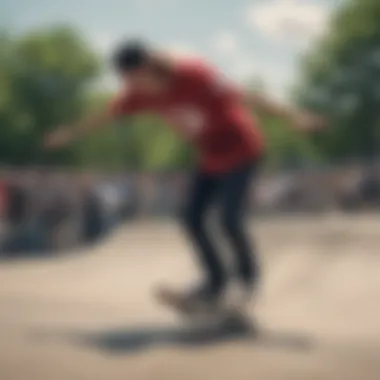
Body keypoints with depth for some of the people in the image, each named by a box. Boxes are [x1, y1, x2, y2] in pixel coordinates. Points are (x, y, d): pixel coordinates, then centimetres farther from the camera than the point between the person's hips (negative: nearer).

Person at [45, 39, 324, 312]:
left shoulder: (193, 75, -29)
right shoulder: (143, 92, -9)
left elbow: (243, 97, -32)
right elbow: (107, 114, 7)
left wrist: (292, 116, -36)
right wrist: (71, 133, 20)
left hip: (242, 150, -7)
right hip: (211, 157, 7)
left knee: (229, 219, -15)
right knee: (193, 217, 0)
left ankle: (248, 275, 12)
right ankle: (217, 281, 17)